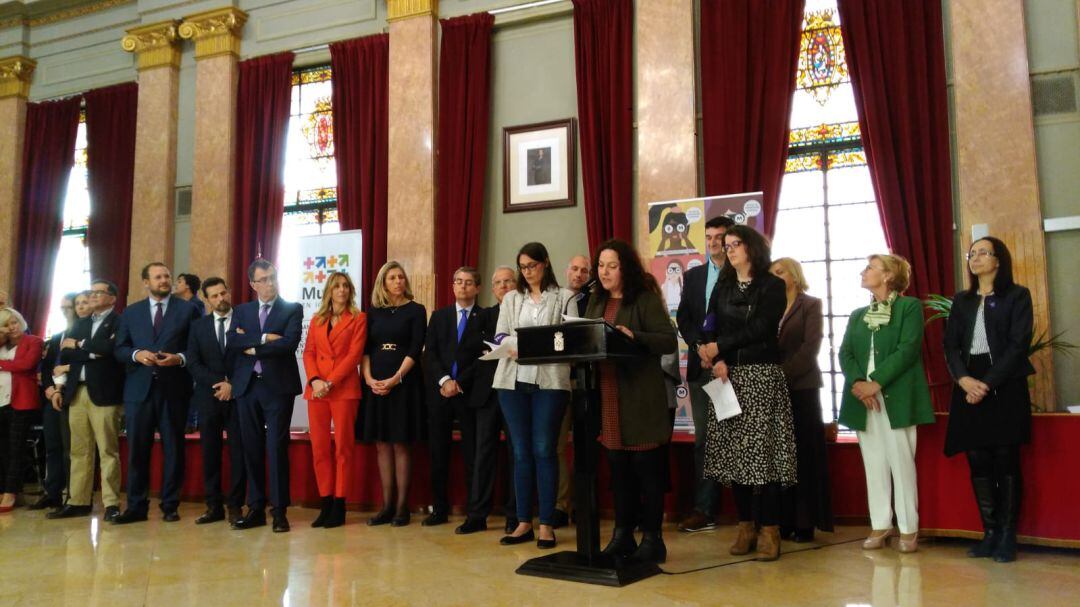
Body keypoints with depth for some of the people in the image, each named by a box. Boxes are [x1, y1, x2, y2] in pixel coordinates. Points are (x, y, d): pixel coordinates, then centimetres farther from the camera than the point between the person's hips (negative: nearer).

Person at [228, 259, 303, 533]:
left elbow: (290, 342, -12)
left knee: (277, 448, -4)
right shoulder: (241, 311, 14)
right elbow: (231, 340, -3)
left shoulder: (292, 309, 4)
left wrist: (253, 347, -7)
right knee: (252, 449, 7)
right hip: (247, 386, 4)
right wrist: (264, 338, -13)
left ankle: (279, 511, 2)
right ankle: (255, 508, 15)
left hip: (278, 386, -3)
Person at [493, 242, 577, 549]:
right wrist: (511, 346, -14)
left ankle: (546, 524, 4)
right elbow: (499, 335, 9)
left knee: (544, 450, -3)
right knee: (521, 452, 6)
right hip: (514, 379, 3)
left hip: (550, 380, -3)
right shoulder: (511, 298, 17)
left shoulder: (564, 297, 7)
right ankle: (523, 522, 12)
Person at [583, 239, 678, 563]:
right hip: (607, 398, 6)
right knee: (618, 468, 11)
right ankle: (622, 535, 21)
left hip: (641, 399, -6)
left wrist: (634, 336, -24)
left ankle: (652, 539, 10)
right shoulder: (596, 301, 15)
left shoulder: (646, 299, -4)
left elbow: (670, 340, -11)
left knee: (646, 468, 1)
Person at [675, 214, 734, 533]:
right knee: (704, 438, 5)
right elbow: (683, 318, 11)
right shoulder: (692, 276, 15)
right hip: (702, 364, 4)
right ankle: (705, 510, 9)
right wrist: (698, 344, -5)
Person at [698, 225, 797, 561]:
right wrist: (717, 361, -11)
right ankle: (745, 526, 10)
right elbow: (709, 329, 6)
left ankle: (770, 530, -4)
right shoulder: (722, 287, 15)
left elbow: (761, 328, -9)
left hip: (762, 375, -4)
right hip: (727, 375, 4)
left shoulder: (773, 286, 3)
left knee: (762, 449, -9)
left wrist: (720, 345, -8)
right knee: (734, 450, 2)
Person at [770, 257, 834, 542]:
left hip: (802, 386, -3)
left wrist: (784, 373, -15)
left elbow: (811, 345, -7)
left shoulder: (811, 304, 5)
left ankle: (805, 522, 2)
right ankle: (783, 520, 5)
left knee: (804, 453, -2)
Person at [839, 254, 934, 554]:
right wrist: (857, 383, -11)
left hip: (896, 396, -5)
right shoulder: (858, 314, 18)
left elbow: (908, 349, -10)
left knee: (901, 462, -3)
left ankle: (908, 528, 6)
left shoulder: (910, 306, 2)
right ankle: (880, 525, 13)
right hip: (864, 398, 5)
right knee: (874, 463, 6)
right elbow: (845, 353, 8)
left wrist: (877, 382, -17)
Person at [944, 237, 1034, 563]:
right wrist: (963, 379, -11)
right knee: (978, 462, 3)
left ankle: (1007, 537, 5)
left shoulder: (1017, 295, 3)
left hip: (1005, 387, -4)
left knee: (1005, 461, -2)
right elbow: (950, 344, 7)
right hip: (969, 387, 4)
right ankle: (990, 533, 10)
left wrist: (988, 383, -16)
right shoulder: (961, 300, 16)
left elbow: (1019, 344, -7)